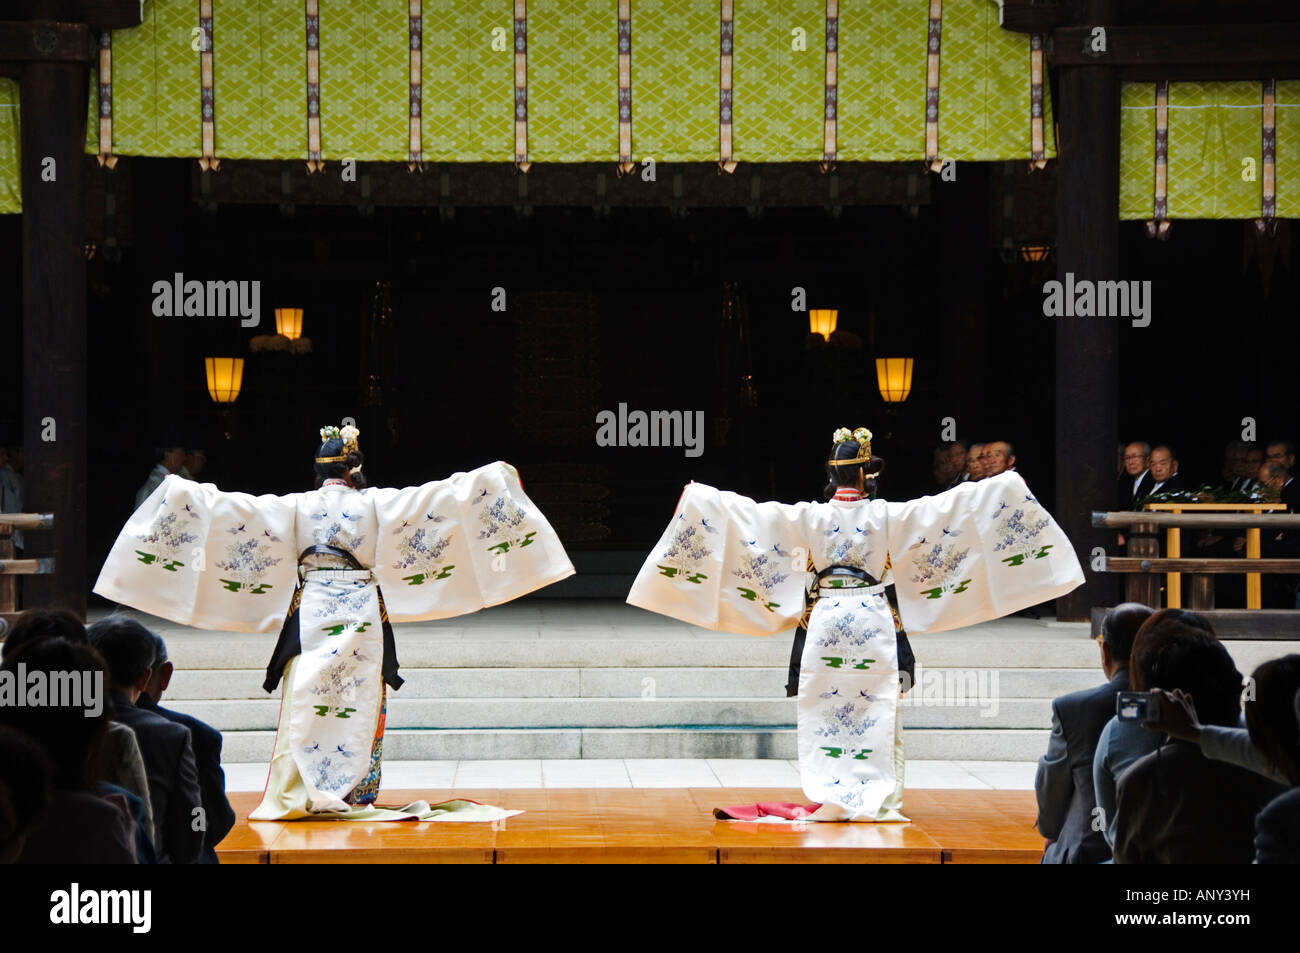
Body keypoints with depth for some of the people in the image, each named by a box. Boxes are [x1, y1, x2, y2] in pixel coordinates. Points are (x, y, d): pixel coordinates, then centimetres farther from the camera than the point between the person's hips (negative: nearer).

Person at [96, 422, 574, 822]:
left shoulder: (296, 507, 1)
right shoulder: (375, 503, -1)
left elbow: (236, 508, -2)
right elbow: (439, 497, -2)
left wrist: (184, 491, 6)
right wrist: (493, 480, 3)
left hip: (310, 614, 1)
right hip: (361, 614, -1)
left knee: (305, 702, 0)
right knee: (358, 703, 3)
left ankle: (294, 792, -4)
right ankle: (355, 794, 3)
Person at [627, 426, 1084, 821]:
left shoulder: (810, 516, -4)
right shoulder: (886, 515, -5)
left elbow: (753, 514, -5)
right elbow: (943, 507, -4)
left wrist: (701, 497, 4)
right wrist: (1004, 488, 2)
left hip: (826, 615, 1)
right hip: (872, 616, -1)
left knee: (826, 709, 4)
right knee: (875, 709, 4)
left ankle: (832, 799, -1)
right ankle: (875, 800, 3)